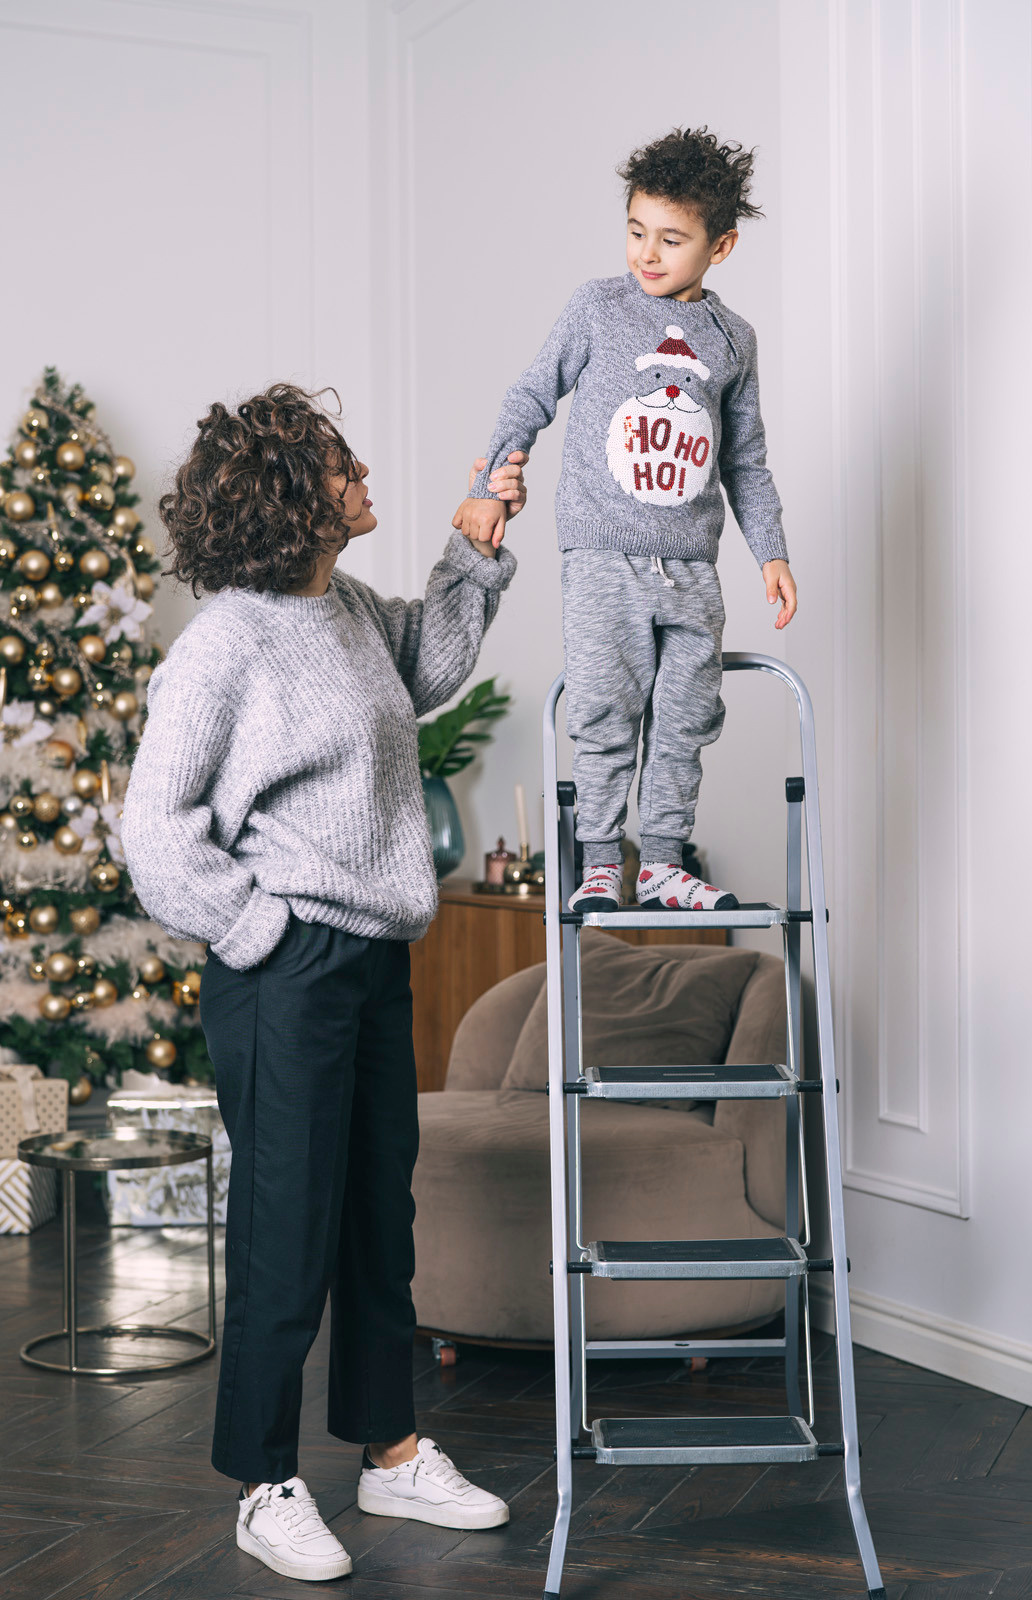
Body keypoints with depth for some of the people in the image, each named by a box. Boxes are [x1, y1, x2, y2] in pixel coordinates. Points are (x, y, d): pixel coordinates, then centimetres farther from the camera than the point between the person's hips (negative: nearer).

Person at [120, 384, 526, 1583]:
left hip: (375, 958, 8)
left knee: (382, 1215, 16)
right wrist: (249, 926, -13)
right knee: (287, 1229, 0)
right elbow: (156, 825, -13)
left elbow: (429, 667, 30)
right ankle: (266, 1491, 16)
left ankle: (392, 1454, 30)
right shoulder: (228, 638, -15)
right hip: (286, 975, -8)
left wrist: (478, 547, 21)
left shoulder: (350, 611, 9)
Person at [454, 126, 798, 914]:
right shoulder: (599, 308, 1)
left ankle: (663, 863, 15)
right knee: (605, 716, -6)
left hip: (690, 567, 3)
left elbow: (746, 458, 16)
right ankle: (601, 864, 5)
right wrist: (492, 487, -1)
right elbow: (531, 398, 7)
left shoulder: (732, 338, 9)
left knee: (684, 720, 4)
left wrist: (772, 550, 10)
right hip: (604, 556, -3)